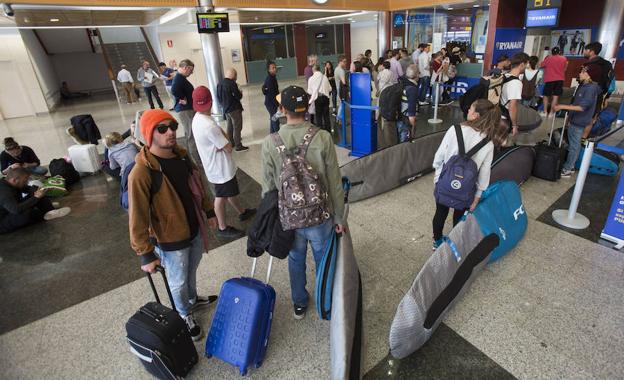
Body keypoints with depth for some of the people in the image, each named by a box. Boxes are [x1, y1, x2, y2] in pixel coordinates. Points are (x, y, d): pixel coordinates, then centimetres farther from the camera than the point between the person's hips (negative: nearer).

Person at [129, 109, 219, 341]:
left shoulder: (181, 155, -4)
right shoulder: (141, 172, -27)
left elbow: (196, 186, 10)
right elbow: (138, 218, -23)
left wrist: (209, 211, 15)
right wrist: (145, 254, -20)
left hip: (195, 230, 6)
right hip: (171, 240, -6)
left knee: (191, 272, 29)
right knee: (178, 281, 17)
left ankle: (193, 300, 56)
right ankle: (185, 315, 44)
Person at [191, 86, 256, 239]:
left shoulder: (198, 118, 0)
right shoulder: (208, 125, -31)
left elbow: (220, 134, 1)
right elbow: (228, 147, -25)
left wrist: (222, 143, -18)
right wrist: (226, 144, -6)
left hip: (217, 165, 9)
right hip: (220, 167, -9)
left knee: (231, 190, 25)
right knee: (221, 197, 7)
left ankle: (242, 212, 46)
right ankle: (223, 228, 25)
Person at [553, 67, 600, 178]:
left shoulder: (591, 89, -19)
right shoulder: (582, 86, 8)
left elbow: (582, 107, -25)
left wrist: (562, 106, -28)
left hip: (579, 123, -9)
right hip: (574, 121, 9)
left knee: (574, 146, 0)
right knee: (573, 145, 17)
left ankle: (567, 169, 8)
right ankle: (570, 166, 28)